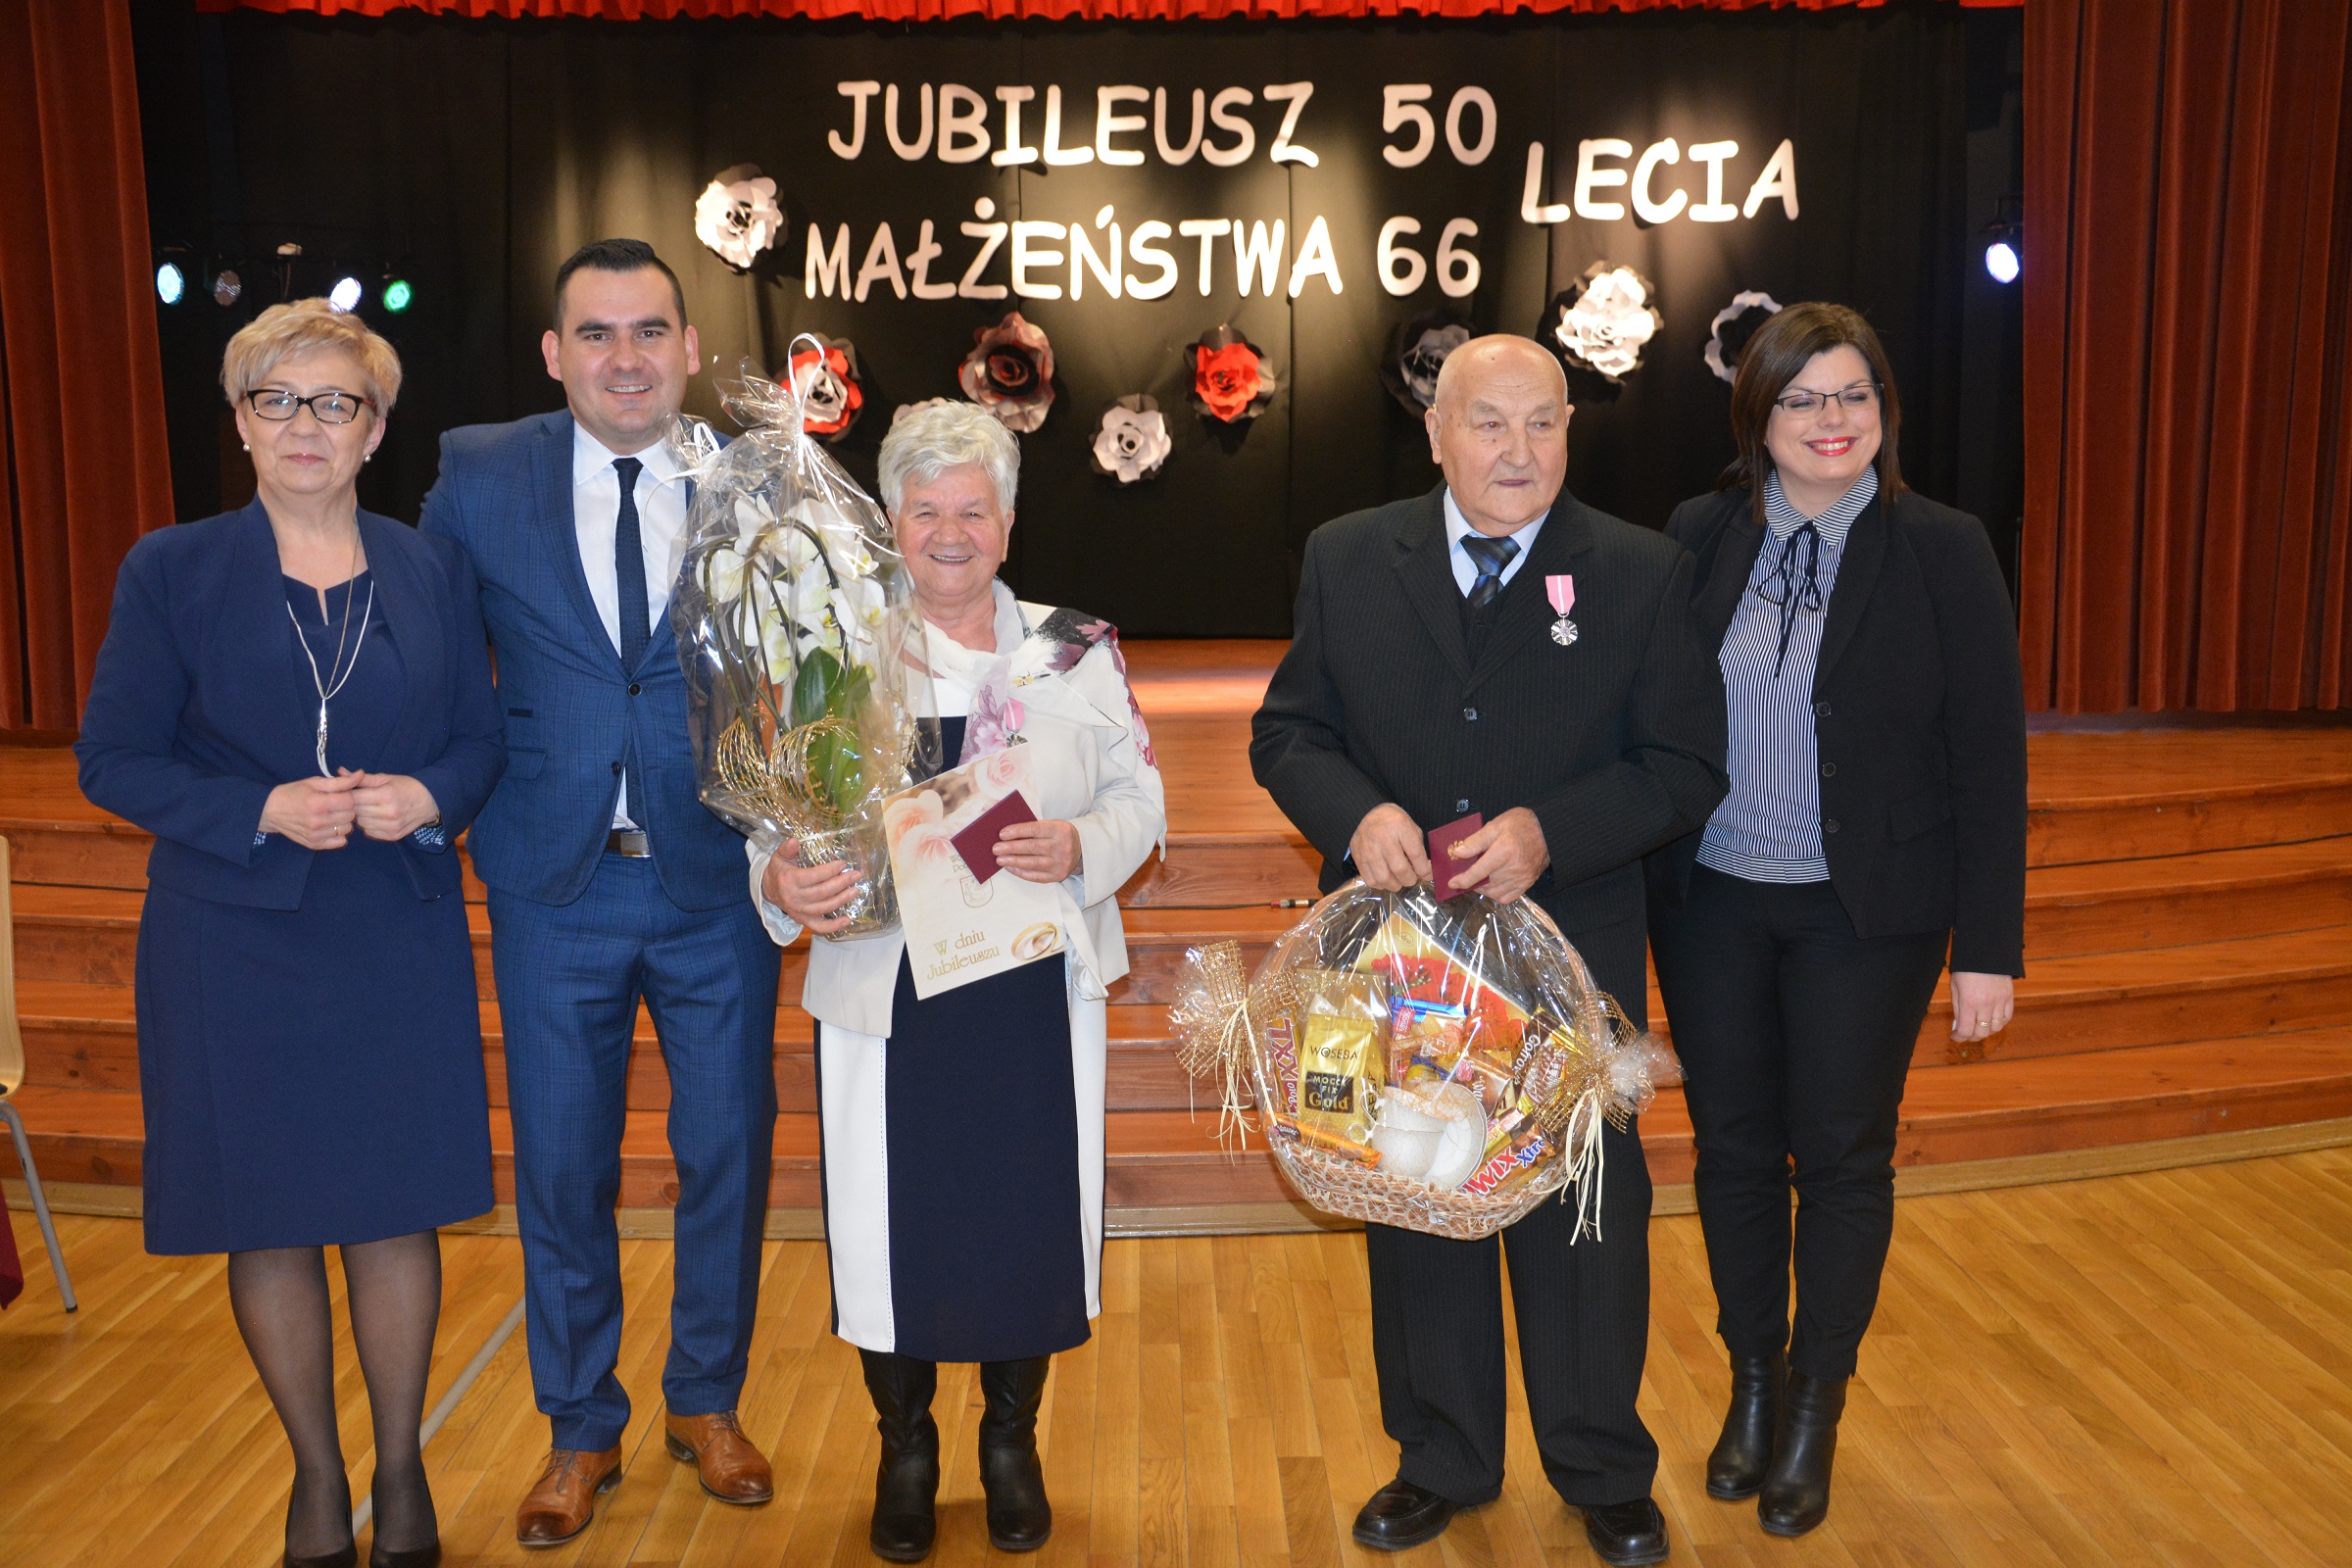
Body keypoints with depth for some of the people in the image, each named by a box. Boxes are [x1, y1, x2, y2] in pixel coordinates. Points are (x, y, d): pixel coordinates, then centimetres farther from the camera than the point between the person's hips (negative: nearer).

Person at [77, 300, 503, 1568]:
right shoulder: (171, 572, -1)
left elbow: (482, 738, 9)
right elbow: (112, 758, -2)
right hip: (235, 941, -1)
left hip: (399, 937, 1)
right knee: (269, 1222, 9)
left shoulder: (431, 572, 5)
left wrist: (431, 796, -13)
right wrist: (263, 811, -17)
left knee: (399, 1210, 7)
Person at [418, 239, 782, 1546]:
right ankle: (583, 1432, 32)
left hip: (720, 882, 0)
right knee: (561, 1169, 11)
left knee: (729, 1153, 12)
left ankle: (707, 1402, 35)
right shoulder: (480, 476, -1)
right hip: (555, 885, 0)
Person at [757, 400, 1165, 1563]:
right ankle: (905, 1448, 32)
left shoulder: (1074, 650, 4)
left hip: (1039, 990, 1)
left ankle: (1011, 1441, 34)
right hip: (887, 991, -1)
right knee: (893, 1220, 6)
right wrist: (782, 879, -21)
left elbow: (1139, 792, 5)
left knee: (1031, 1213, 9)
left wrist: (1082, 847, -15)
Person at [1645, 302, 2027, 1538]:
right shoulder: (1698, 538, -2)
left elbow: (1989, 761, -6)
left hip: (1864, 915, -2)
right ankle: (1752, 1380, 35)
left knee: (1842, 1157, 10)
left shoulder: (1943, 553, -7)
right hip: (1710, 902, 2)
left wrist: (1988, 947, -8)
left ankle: (1815, 1409, 31)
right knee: (1732, 1146, 13)